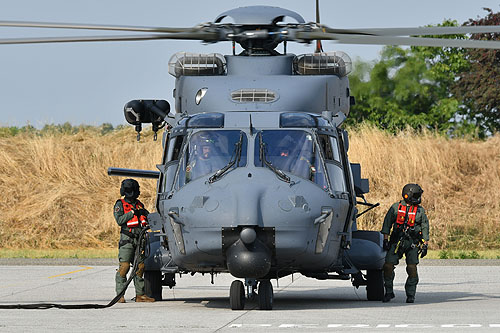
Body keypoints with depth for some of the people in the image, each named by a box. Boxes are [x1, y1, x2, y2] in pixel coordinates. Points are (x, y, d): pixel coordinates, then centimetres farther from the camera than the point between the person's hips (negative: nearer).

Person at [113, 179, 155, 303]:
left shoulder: (139, 205, 19)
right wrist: (132, 213, -15)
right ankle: (120, 295, -11)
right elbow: (119, 220, -10)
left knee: (140, 267, 5)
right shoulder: (120, 204, 4)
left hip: (139, 240, 6)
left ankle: (140, 295, 11)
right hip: (127, 239, -6)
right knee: (124, 266, -12)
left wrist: (144, 213, -3)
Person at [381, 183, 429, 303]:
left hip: (413, 243, 0)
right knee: (388, 266, -7)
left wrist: (425, 245, 4)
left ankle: (410, 294, 3)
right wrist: (385, 239, -1)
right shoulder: (396, 208, 5)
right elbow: (387, 223, 6)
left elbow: (425, 227, 10)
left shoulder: (420, 211, 7)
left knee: (412, 268, -8)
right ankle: (389, 292, 8)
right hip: (397, 242, 0)